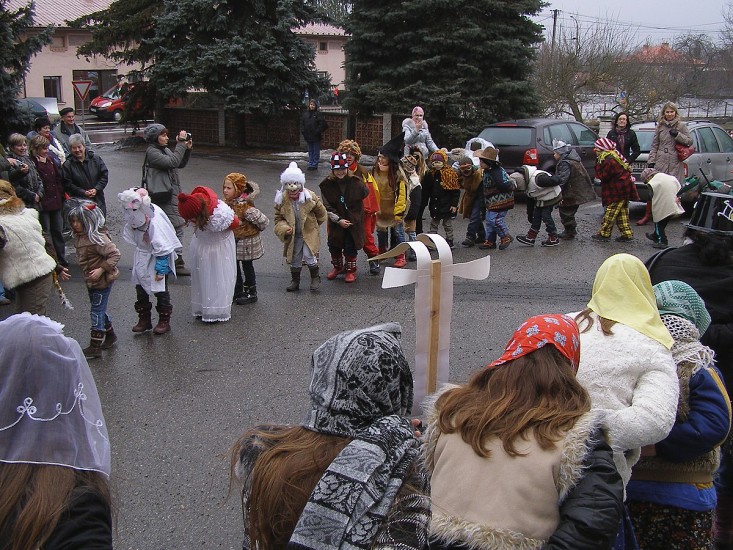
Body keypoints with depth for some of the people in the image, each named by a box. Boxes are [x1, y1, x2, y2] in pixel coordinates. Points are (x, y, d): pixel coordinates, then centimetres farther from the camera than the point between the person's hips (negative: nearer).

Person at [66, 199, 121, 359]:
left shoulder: (97, 238, -26)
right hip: (91, 280, 9)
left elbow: (115, 254, -25)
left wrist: (101, 269, -28)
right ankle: (110, 336, 37)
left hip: (102, 280, -9)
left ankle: (95, 346, 8)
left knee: (97, 311, -1)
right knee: (99, 310, 20)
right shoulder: (79, 236, 1)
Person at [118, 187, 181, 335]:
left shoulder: (155, 222, -30)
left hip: (157, 257, -7)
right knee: (140, 287, 10)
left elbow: (162, 248, -26)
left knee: (160, 289, 4)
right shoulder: (133, 217, -9)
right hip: (142, 257, 7)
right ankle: (144, 319, 23)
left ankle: (164, 321, 17)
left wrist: (161, 269, -23)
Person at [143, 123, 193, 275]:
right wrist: (181, 144, -19)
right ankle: (178, 264, -8)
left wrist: (188, 149, 7)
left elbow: (181, 164, 20)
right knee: (177, 227, -11)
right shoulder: (152, 151, -11)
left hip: (172, 193, 10)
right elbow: (172, 162, -23)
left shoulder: (164, 149, 17)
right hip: (164, 196, -10)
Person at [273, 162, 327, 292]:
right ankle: (295, 281, 31)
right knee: (294, 259, 12)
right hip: (293, 236, 3)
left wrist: (313, 225, 14)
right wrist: (284, 229, -20)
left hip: (309, 233, -3)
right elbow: (278, 219, 0)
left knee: (308, 256, -13)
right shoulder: (281, 200, -9)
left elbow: (321, 213, 2)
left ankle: (315, 278, 10)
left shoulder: (310, 197, -14)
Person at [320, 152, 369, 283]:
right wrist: (338, 220, -16)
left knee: (350, 246, 2)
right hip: (335, 221, 2)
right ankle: (337, 267, 36)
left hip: (353, 220, -2)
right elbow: (327, 206, -8)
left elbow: (365, 194, 4)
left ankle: (351, 270, 22)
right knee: (334, 245, 12)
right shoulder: (327, 184, -11)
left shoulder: (356, 182, -14)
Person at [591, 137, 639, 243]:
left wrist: (598, 164, -12)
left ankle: (604, 234, 4)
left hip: (618, 191, -10)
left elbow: (603, 176, -18)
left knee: (611, 212, -3)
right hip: (624, 188, 10)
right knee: (622, 212, 13)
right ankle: (627, 234, 16)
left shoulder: (609, 160, -22)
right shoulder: (614, 155, 11)